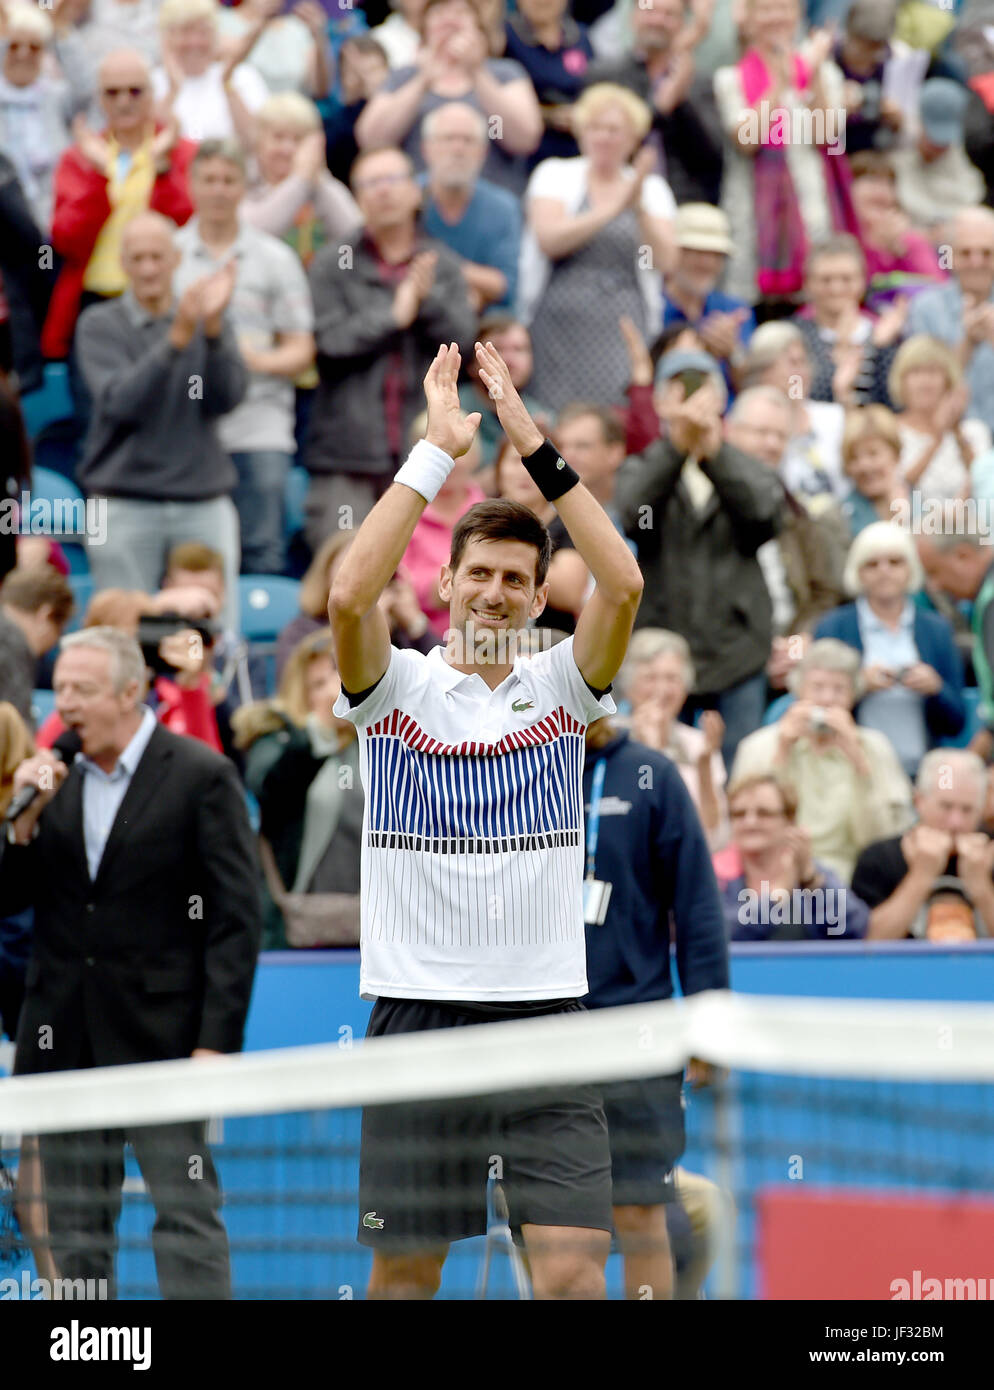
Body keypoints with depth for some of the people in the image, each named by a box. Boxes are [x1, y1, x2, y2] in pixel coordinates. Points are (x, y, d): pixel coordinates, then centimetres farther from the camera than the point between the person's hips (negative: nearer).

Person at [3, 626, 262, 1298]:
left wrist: (217, 1042, -14)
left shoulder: (200, 777, -6)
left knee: (187, 1215, -7)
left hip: (160, 1031, -5)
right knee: (75, 1224, 8)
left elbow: (237, 920, -8)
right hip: (64, 1035, 5)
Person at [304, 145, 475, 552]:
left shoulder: (442, 265, 14)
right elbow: (330, 342, -7)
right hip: (346, 460, -2)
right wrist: (393, 316, -6)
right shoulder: (332, 266, 6)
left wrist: (428, 298, -13)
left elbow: (461, 333, 1)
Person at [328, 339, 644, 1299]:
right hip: (417, 1012, -1)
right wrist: (437, 449, -17)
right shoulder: (398, 689, 2)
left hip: (544, 1013, 1)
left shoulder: (557, 689, 7)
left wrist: (534, 447, -13)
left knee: (574, 1272, -9)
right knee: (404, 1273, 4)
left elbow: (623, 585, -10)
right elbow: (350, 596, -18)